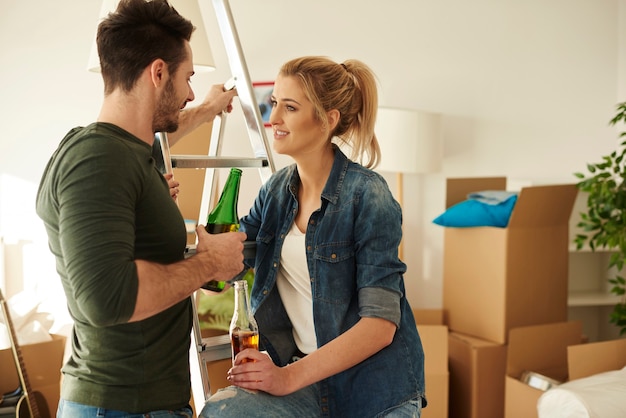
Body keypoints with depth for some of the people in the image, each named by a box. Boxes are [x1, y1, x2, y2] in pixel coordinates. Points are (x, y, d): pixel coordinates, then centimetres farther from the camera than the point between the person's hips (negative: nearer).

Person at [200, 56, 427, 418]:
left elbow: (381, 324, -18)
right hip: (301, 368, 4)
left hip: (370, 388, -4)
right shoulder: (278, 189, 4)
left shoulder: (367, 197, -15)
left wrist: (290, 377, -19)